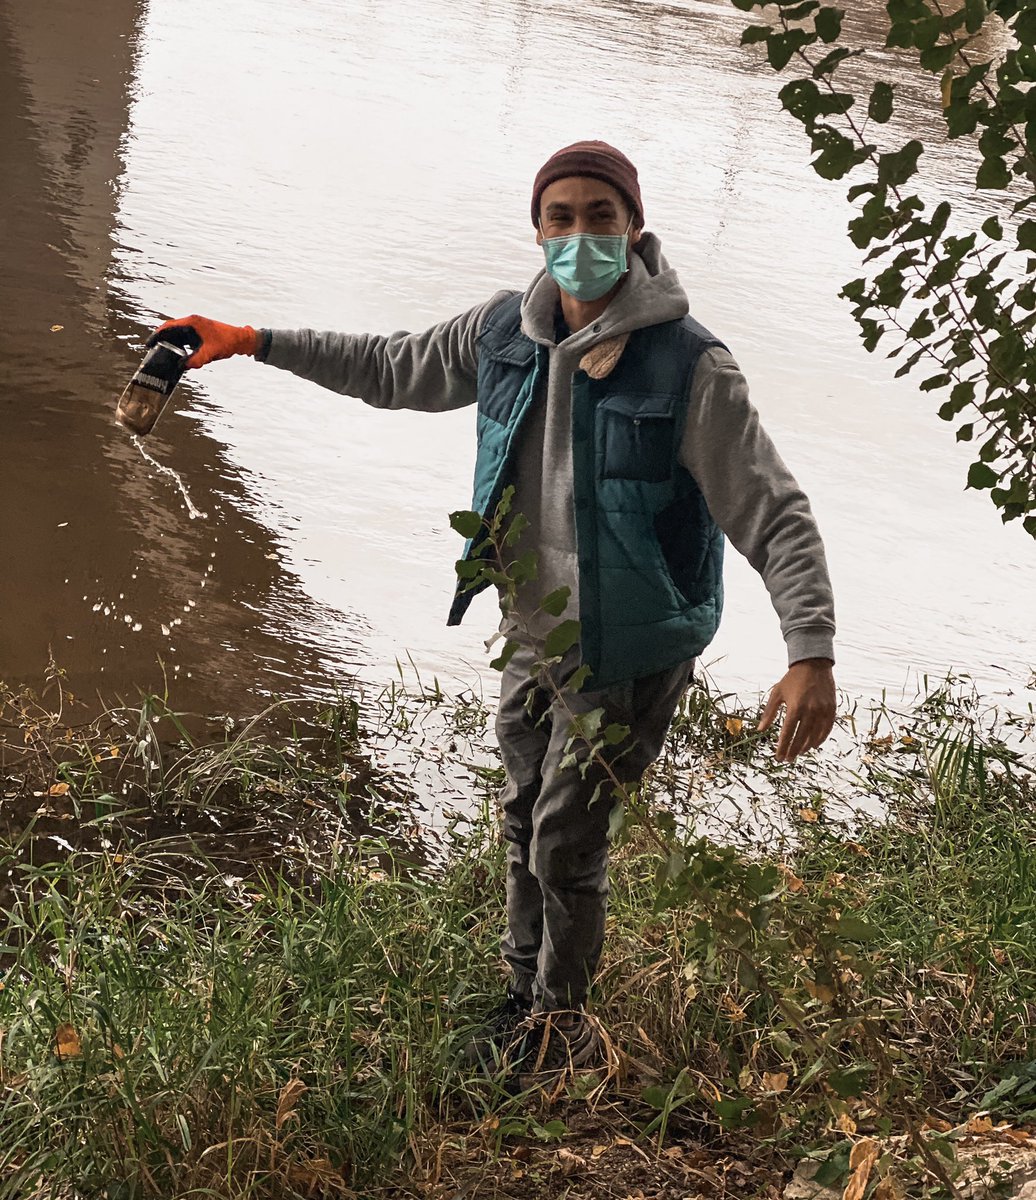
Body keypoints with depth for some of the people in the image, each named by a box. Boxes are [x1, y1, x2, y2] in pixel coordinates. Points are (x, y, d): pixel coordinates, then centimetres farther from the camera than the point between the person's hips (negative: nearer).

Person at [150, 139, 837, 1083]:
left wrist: (813, 654, -34)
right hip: (533, 639, 6)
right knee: (525, 821, 21)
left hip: (627, 658, -6)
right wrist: (252, 343, 11)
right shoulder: (505, 335, -4)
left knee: (565, 844, 4)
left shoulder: (691, 368, -23)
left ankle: (560, 1026, 29)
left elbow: (777, 517, -23)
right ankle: (527, 996, 44)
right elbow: (390, 369, 13)